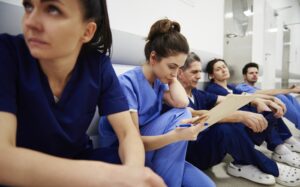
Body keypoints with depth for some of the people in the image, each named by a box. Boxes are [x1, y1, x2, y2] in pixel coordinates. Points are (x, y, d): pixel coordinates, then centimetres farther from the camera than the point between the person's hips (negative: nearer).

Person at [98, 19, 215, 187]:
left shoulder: (159, 81, 4)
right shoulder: (127, 83, -20)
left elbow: (182, 102, -14)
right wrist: (176, 135, -38)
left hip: (155, 150, 6)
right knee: (181, 116, -23)